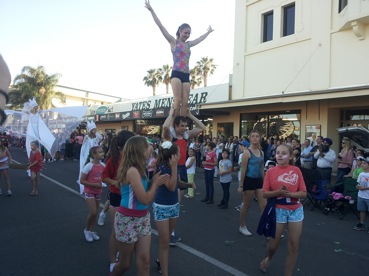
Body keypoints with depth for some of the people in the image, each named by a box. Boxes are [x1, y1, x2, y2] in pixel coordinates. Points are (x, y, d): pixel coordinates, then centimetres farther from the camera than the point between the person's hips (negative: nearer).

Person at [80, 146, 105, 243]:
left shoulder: (103, 165, -3)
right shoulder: (89, 166, -19)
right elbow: (81, 180, -15)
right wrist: (94, 184, -22)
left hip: (98, 191, 6)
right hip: (89, 191, -6)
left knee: (95, 213, 12)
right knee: (93, 212, -12)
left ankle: (92, 231, 28)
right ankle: (87, 230, 13)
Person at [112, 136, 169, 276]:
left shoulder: (139, 169, 4)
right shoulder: (132, 171, -24)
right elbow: (145, 200, -22)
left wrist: (154, 181, -1)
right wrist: (155, 183, -10)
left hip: (143, 218, 8)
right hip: (128, 220, -8)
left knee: (144, 262, 6)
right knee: (125, 264, 13)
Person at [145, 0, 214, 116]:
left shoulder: (188, 44, 21)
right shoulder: (173, 41, 5)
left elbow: (200, 39, 40)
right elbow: (160, 26, 1)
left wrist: (208, 32, 54)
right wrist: (151, 10, -2)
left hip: (186, 75, 6)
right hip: (176, 74, -6)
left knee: (185, 102, -3)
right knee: (178, 100, -18)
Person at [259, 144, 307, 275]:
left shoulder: (296, 170, -2)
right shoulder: (271, 171, -4)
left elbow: (304, 193, -3)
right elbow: (265, 193, -5)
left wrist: (290, 194, -20)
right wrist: (278, 192, -22)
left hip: (296, 209, 1)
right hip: (278, 209, -1)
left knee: (294, 246, 6)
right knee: (273, 244, 9)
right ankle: (268, 258, 43)